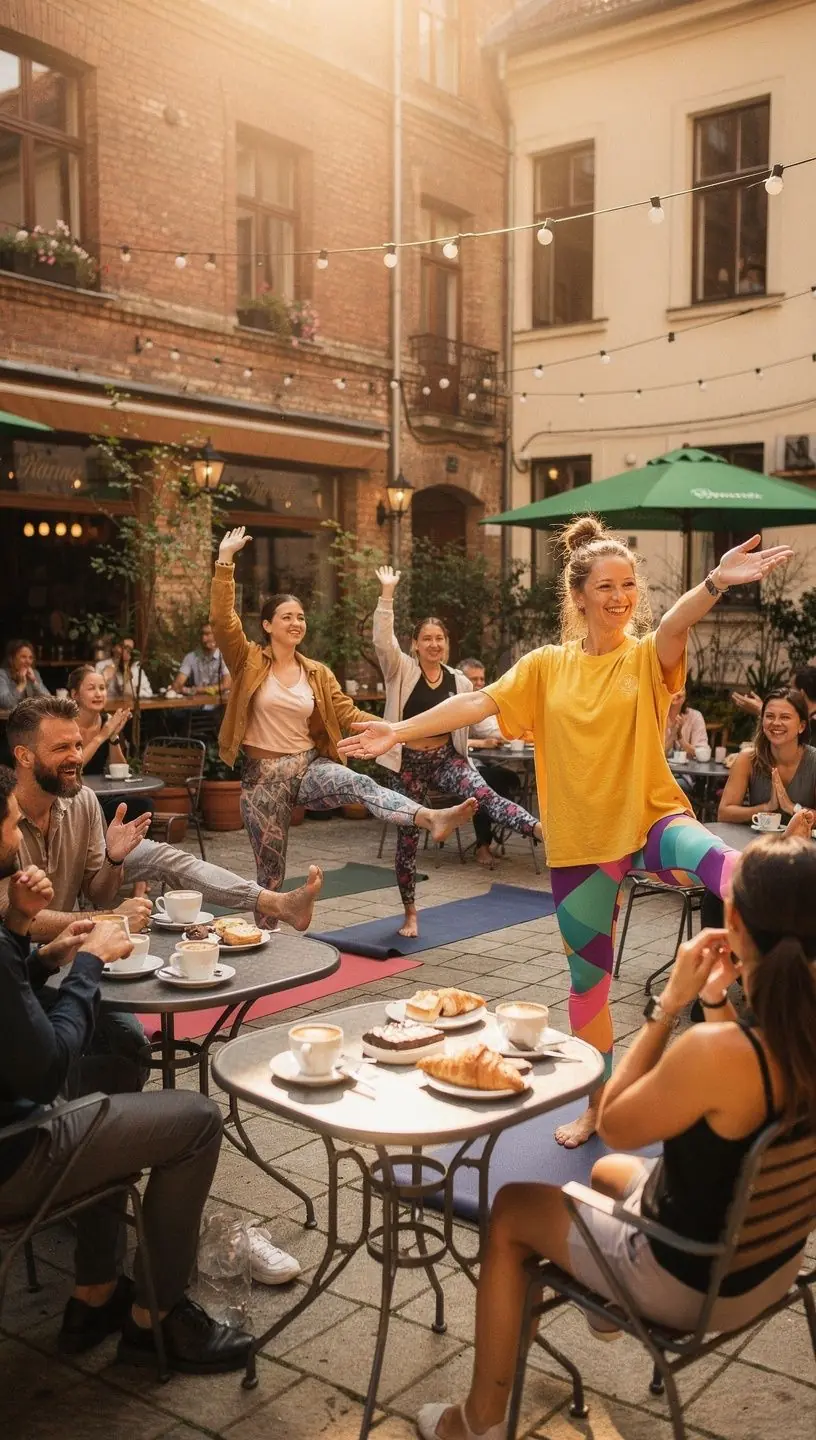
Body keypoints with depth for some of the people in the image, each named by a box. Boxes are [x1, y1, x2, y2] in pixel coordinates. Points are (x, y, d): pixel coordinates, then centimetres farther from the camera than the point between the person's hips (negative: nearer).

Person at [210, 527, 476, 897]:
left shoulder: (317, 673, 8)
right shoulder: (250, 663, -3)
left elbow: (348, 714, 8)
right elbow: (221, 619, -16)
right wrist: (225, 559, -20)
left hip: (311, 766, 2)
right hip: (264, 775, -2)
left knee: (360, 784, -30)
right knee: (271, 872, 3)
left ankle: (431, 818, -51)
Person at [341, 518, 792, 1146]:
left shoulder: (649, 657, -5)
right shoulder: (548, 666, 4)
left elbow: (676, 624, -26)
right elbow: (478, 702, 4)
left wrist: (717, 581, -48)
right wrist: (400, 730, -1)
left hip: (649, 818, -2)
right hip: (580, 839, 3)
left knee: (718, 861, -38)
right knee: (588, 977, 13)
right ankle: (599, 1105, 29)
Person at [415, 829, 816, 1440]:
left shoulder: (716, 1051, -37)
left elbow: (613, 1125, -17)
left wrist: (671, 1003, -19)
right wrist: (720, 1003, -5)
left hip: (694, 1285, -7)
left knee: (511, 1211, 14)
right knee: (608, 1173, 32)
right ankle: (615, 1305, 59)